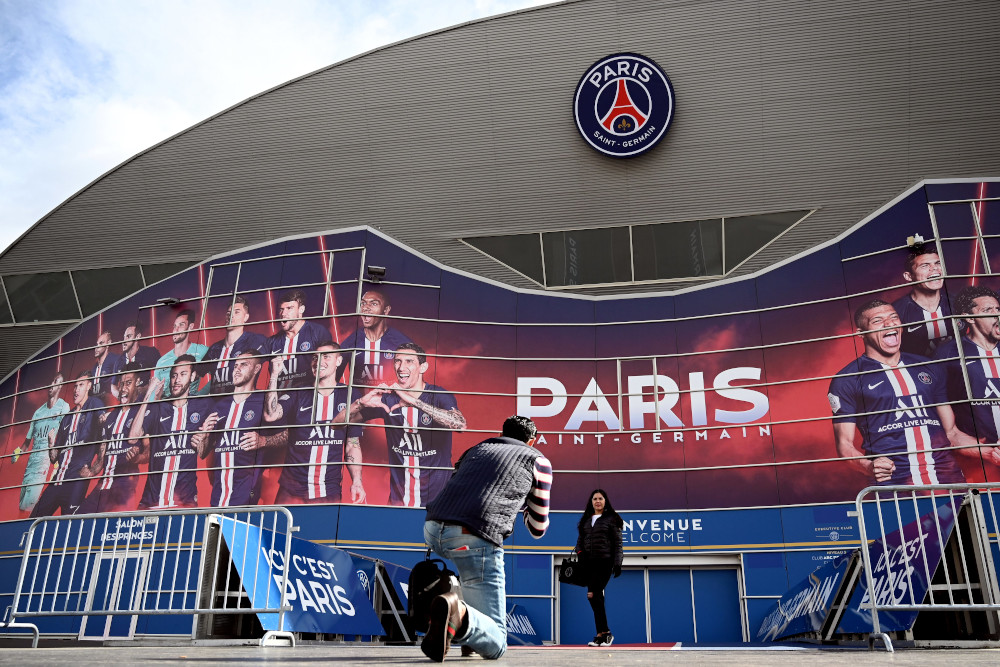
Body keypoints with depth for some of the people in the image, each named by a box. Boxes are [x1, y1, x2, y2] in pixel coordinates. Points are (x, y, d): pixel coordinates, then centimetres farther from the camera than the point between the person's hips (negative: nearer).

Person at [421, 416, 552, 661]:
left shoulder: (476, 449, 30)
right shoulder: (538, 460, 19)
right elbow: (538, 529, 24)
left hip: (432, 530, 6)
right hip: (474, 539, -5)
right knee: (495, 645, 1)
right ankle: (458, 612, -30)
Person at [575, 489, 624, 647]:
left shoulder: (611, 519, 2)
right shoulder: (586, 520, 17)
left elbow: (617, 542, -1)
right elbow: (580, 539, 20)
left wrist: (617, 563, -8)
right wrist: (580, 552, 2)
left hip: (604, 561, -6)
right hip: (589, 562, 6)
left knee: (593, 595, -15)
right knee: (598, 598, 5)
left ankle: (603, 633, -8)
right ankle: (604, 634, 10)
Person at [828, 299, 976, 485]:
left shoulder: (929, 369, 18)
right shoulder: (846, 380, 3)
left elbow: (951, 432, 21)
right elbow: (844, 444, 0)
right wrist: (869, 467, -20)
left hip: (947, 477, 4)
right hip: (894, 482, -4)